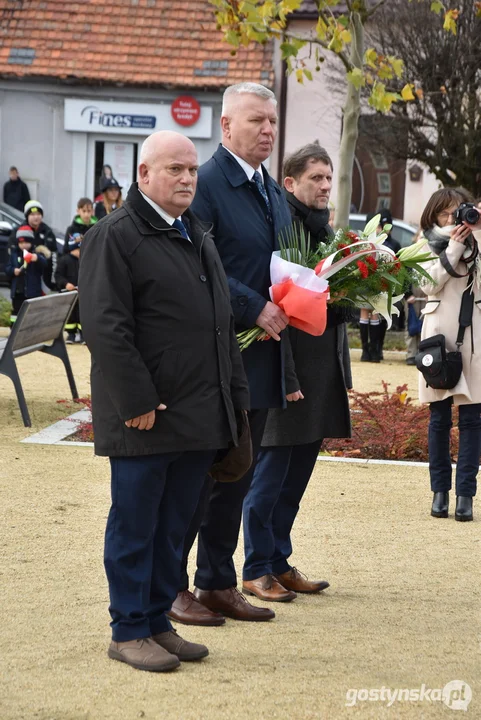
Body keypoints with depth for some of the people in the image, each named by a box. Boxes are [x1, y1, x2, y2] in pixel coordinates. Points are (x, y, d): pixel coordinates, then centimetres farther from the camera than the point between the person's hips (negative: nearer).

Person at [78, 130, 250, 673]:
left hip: (199, 418, 8)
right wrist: (137, 402, -18)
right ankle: (128, 632, 10)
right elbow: (105, 328, -16)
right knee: (135, 526, 2)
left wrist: (234, 394, 16)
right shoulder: (115, 236, -9)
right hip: (146, 419, -8)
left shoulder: (198, 236, 18)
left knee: (173, 527, 13)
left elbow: (222, 323, 23)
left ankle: (157, 622, 22)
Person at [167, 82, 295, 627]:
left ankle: (218, 584, 22)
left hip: (260, 357, 8)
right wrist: (255, 308, -21)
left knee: (236, 477, 13)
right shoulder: (206, 185, -12)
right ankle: (171, 587, 8)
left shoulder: (273, 191, 16)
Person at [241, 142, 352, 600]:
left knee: (298, 469, 14)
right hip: (285, 361, -9)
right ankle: (256, 570, 6)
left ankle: (278, 561, 23)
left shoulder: (324, 230, 16)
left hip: (323, 366, 9)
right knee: (271, 471, -2)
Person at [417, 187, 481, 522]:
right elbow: (429, 282, -5)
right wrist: (454, 248, -10)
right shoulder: (429, 245, 9)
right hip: (440, 334, 0)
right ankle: (440, 491, 9)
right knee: (439, 417, 4)